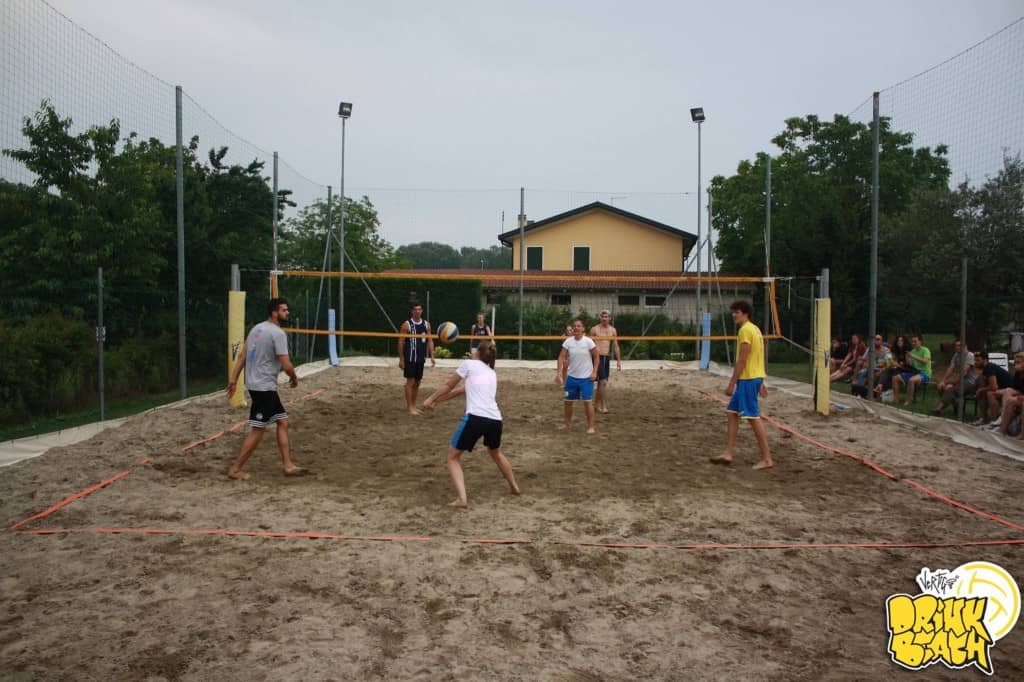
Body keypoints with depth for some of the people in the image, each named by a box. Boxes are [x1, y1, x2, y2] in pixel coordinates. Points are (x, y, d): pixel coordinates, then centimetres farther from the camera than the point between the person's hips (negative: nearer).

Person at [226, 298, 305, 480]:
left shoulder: (257, 328, 11)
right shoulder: (278, 333, -16)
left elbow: (243, 356, 12)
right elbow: (286, 365, -18)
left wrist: (234, 379, 14)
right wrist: (294, 378, 1)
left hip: (255, 383, 9)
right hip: (264, 387, -9)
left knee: (283, 421, 11)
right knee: (258, 430, -2)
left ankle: (288, 465, 13)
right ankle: (235, 469, 6)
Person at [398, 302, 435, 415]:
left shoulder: (426, 324, 8)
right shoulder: (407, 324, -6)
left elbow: (430, 341, 9)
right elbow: (401, 342, -5)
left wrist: (432, 356, 0)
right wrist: (401, 359, -8)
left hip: (421, 358, 5)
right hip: (410, 358, -5)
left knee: (417, 383, 11)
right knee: (410, 382, -5)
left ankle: (413, 405, 21)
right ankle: (409, 407, 0)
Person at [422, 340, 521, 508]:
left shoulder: (469, 364, 9)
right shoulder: (492, 373, 26)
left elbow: (448, 385, 16)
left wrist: (430, 398, 31)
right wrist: (438, 399, 36)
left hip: (475, 418, -6)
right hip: (495, 420, 6)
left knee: (453, 456, 10)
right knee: (496, 453, 35)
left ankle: (462, 498, -7)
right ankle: (514, 487, 48)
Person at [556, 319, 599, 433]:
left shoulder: (588, 341, -10)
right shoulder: (568, 341, -3)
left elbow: (596, 357, -3)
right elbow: (561, 357, -5)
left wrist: (594, 372, -10)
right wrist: (559, 371, -17)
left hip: (586, 377, -4)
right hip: (572, 376, 4)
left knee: (588, 402, -6)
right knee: (568, 401, 11)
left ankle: (591, 426, 3)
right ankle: (568, 423, 29)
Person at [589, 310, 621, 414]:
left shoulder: (612, 330, 9)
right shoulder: (594, 329, -3)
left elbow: (616, 346, 12)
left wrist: (618, 360, 8)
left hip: (607, 358, 5)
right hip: (597, 357, -5)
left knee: (601, 382, 12)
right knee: (603, 382, -15)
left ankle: (598, 403, 25)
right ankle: (604, 406, -13)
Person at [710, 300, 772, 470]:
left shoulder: (745, 330, -15)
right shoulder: (755, 329, 16)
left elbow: (741, 361, -19)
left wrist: (731, 384, -16)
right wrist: (760, 383, 22)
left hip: (747, 379, -10)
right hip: (754, 377, 10)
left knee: (753, 417, -6)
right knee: (732, 412, 12)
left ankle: (767, 459, -2)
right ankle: (729, 453, 15)